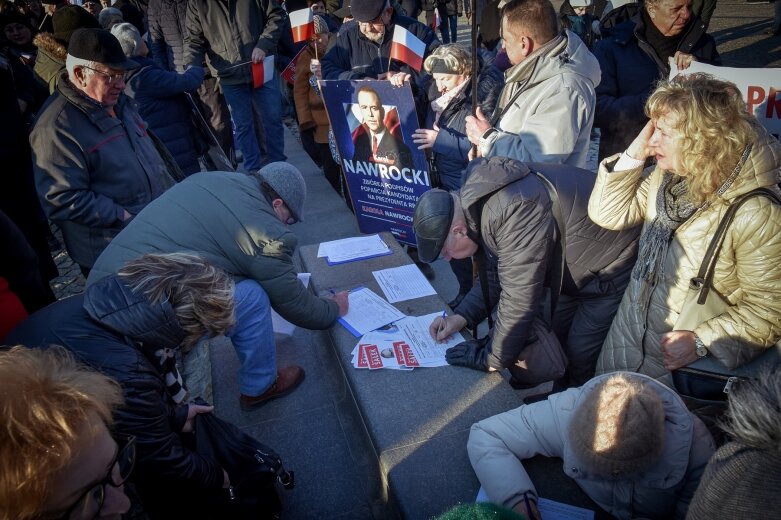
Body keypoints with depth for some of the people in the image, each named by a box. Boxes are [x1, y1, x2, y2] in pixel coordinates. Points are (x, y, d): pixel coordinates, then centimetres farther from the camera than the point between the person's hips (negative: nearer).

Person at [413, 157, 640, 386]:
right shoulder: (474, 199, -9)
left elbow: (518, 299, -35)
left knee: (582, 354, -2)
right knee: (553, 335, 16)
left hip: (613, 262, -8)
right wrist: (461, 316, -8)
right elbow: (496, 272, 2)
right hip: (572, 261, 8)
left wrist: (491, 359, -22)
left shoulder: (515, 212, -39)